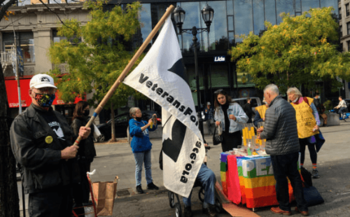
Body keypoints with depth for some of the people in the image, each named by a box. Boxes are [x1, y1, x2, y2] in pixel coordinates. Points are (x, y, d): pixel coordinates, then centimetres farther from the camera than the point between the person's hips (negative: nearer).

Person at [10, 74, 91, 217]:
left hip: (68, 184, 8)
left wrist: (80, 137, 5)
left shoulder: (59, 117, 19)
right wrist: (61, 154, -19)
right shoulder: (22, 122, -6)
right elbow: (24, 155, -17)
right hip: (43, 190, -7)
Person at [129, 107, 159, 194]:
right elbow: (136, 130, -25)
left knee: (148, 166, 12)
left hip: (147, 147, 7)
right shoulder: (132, 122, -7)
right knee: (139, 168, -1)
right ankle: (138, 186, 9)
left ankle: (150, 183, 22)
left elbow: (153, 128, 19)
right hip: (138, 148, -6)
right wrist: (147, 125, -27)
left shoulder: (143, 122, 11)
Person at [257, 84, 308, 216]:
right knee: (294, 176, 15)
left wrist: (261, 135, 4)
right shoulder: (289, 106, 9)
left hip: (279, 151, -8)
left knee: (281, 179, 7)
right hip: (294, 148, 8)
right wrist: (264, 129, 20)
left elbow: (269, 133, -18)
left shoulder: (272, 109, -19)